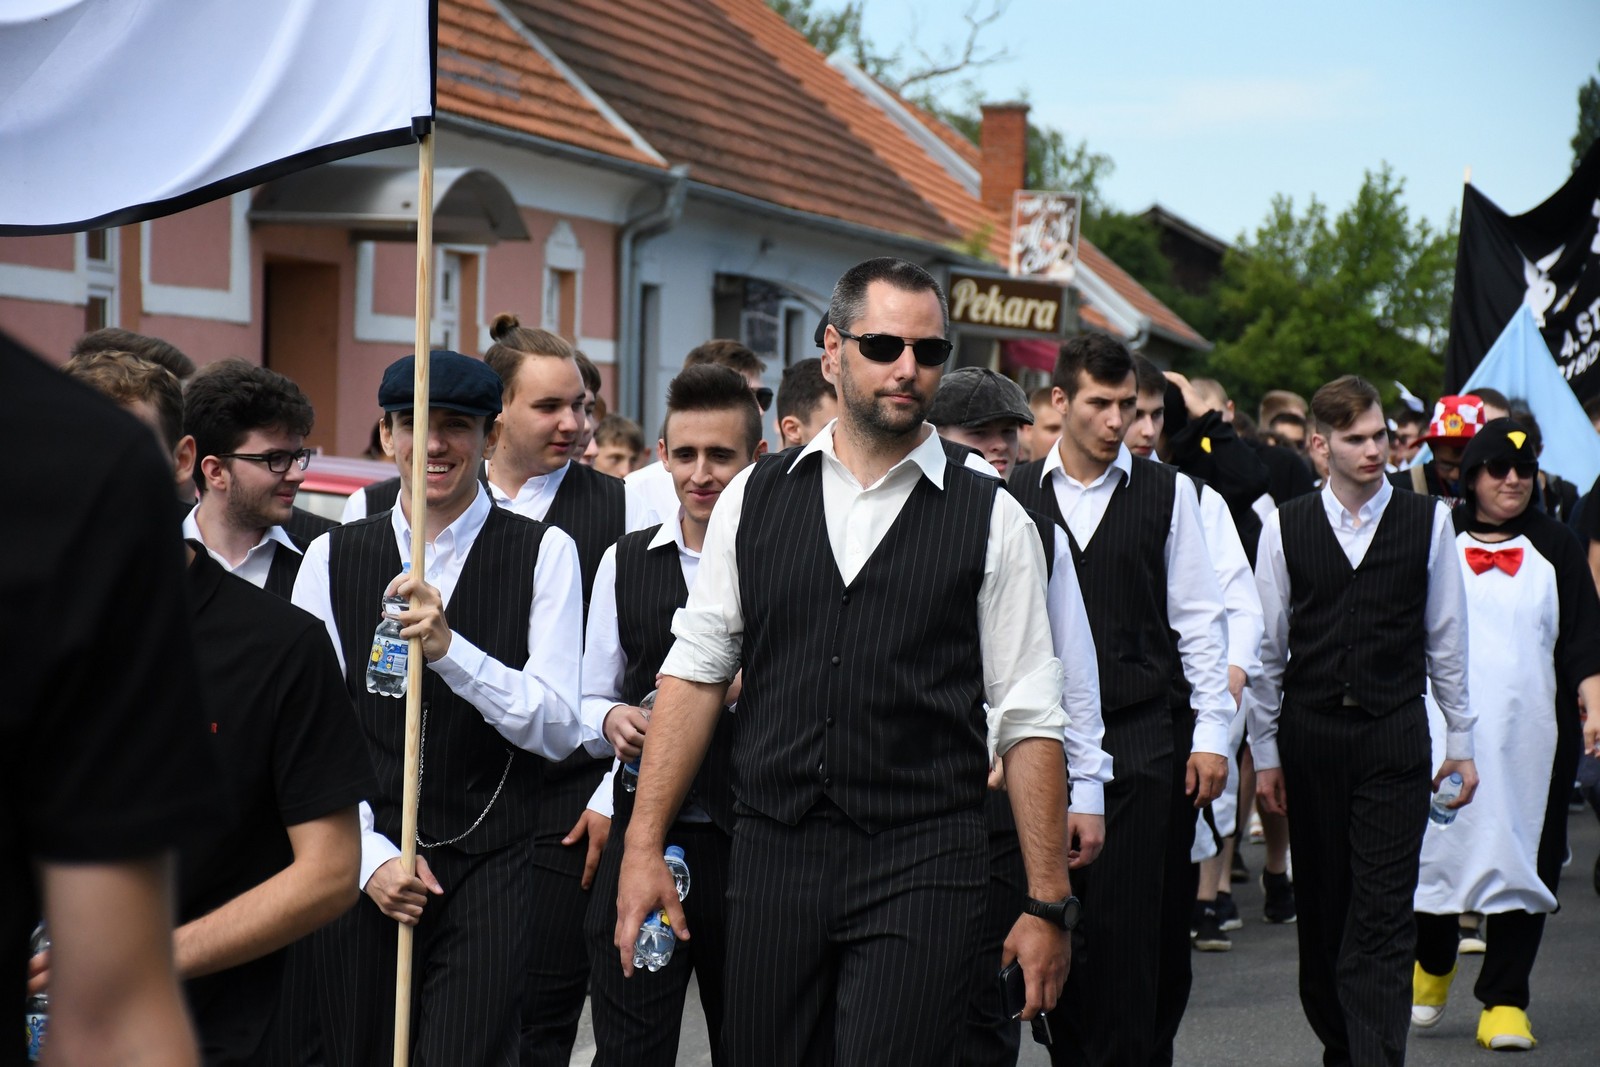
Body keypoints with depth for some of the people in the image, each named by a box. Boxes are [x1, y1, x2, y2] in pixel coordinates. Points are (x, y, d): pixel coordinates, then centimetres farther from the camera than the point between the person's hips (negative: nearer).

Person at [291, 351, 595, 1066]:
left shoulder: (544, 554, 1)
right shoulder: (332, 558, 7)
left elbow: (559, 730, -7)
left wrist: (448, 647, -19)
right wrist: (368, 856, -6)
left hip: (490, 871, -2)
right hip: (360, 869, 2)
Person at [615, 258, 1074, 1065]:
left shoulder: (991, 521, 2)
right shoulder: (753, 499, 8)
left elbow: (1029, 722, 1)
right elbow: (694, 672, 8)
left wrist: (1047, 905, -3)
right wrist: (644, 846, 2)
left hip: (920, 874, -2)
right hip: (771, 859, 2)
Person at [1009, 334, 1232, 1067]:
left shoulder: (1166, 492, 4)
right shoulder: (1017, 496, 3)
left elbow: (1199, 618, 5)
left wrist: (1212, 731, 1)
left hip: (1141, 738, -1)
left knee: (1126, 922, -5)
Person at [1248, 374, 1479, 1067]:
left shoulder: (1427, 523, 2)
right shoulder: (1285, 529, 1)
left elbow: (1446, 639, 7)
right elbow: (1268, 647, 6)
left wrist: (1461, 739, 8)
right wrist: (1265, 752, 6)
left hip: (1394, 734, -1)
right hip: (1311, 732, 1)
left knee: (1383, 914, -7)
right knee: (1321, 906, 9)